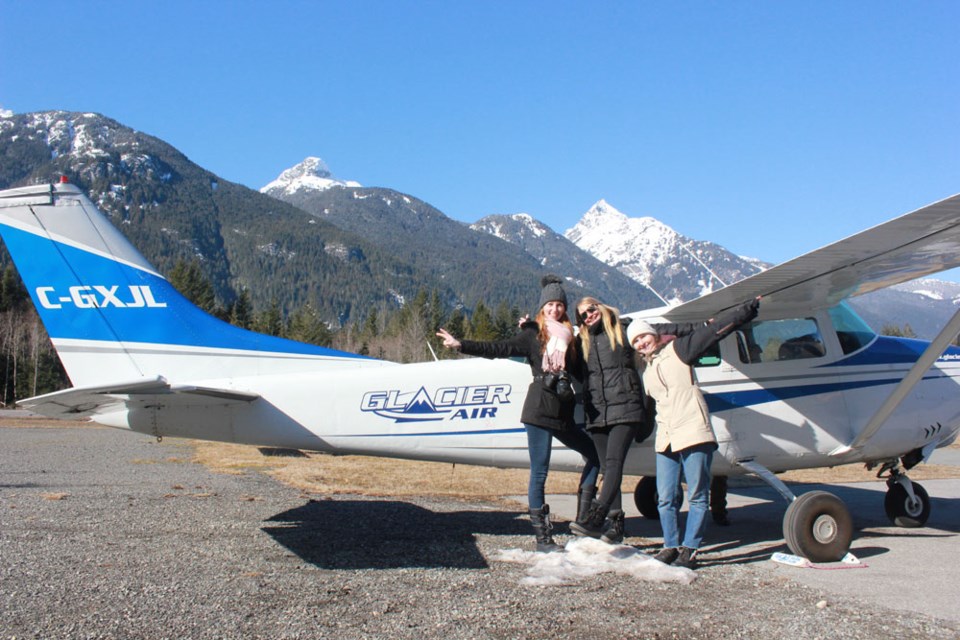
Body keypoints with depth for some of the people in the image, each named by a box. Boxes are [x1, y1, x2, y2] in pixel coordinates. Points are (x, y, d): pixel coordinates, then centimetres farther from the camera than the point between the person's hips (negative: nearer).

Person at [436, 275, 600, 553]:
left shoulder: (568, 336, 13)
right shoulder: (533, 334, -1)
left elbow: (576, 372, 11)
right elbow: (498, 349, -9)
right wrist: (461, 345, -16)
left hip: (563, 414, 6)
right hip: (539, 411, -6)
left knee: (595, 454, 13)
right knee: (539, 472, -3)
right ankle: (543, 537, 2)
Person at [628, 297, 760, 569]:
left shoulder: (677, 349, 2)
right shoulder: (643, 365, 18)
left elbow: (715, 329, -3)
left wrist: (748, 309, -7)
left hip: (694, 433, -5)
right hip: (665, 438, 5)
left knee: (697, 496, -2)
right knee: (666, 498, 4)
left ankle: (690, 549, 5)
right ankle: (671, 546, 16)